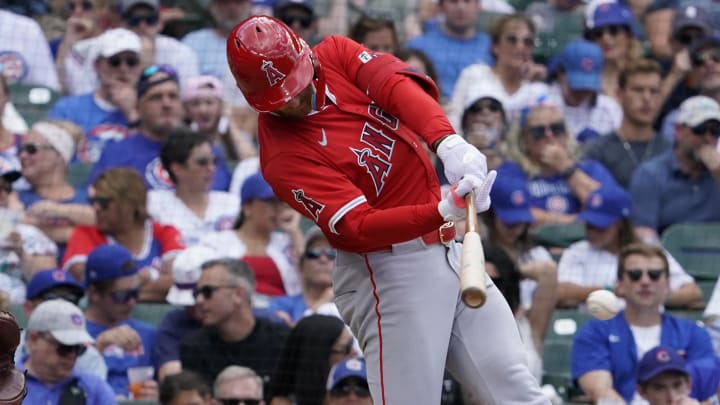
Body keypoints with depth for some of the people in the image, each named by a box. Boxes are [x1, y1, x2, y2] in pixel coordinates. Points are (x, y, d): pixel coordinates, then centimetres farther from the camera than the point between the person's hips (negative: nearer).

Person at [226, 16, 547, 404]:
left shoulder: (335, 54, 1)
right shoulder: (283, 158, -17)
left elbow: (398, 84, -16)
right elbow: (359, 227, -25)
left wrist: (447, 142, -37)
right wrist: (444, 211, -41)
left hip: (445, 251, 7)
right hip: (389, 273, -7)